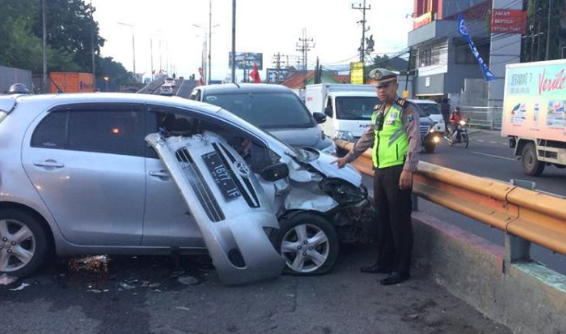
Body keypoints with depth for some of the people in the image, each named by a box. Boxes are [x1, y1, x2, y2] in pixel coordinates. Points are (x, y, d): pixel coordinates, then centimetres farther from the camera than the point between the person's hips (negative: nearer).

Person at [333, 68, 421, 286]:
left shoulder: (407, 109, -6)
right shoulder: (378, 111, 18)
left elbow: (414, 141, -13)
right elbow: (367, 138, 28)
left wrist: (408, 169, -21)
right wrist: (348, 158, 30)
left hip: (397, 170, -8)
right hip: (379, 170, 8)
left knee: (399, 220, -4)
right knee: (383, 219, 14)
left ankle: (402, 269, 4)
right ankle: (384, 262, 25)